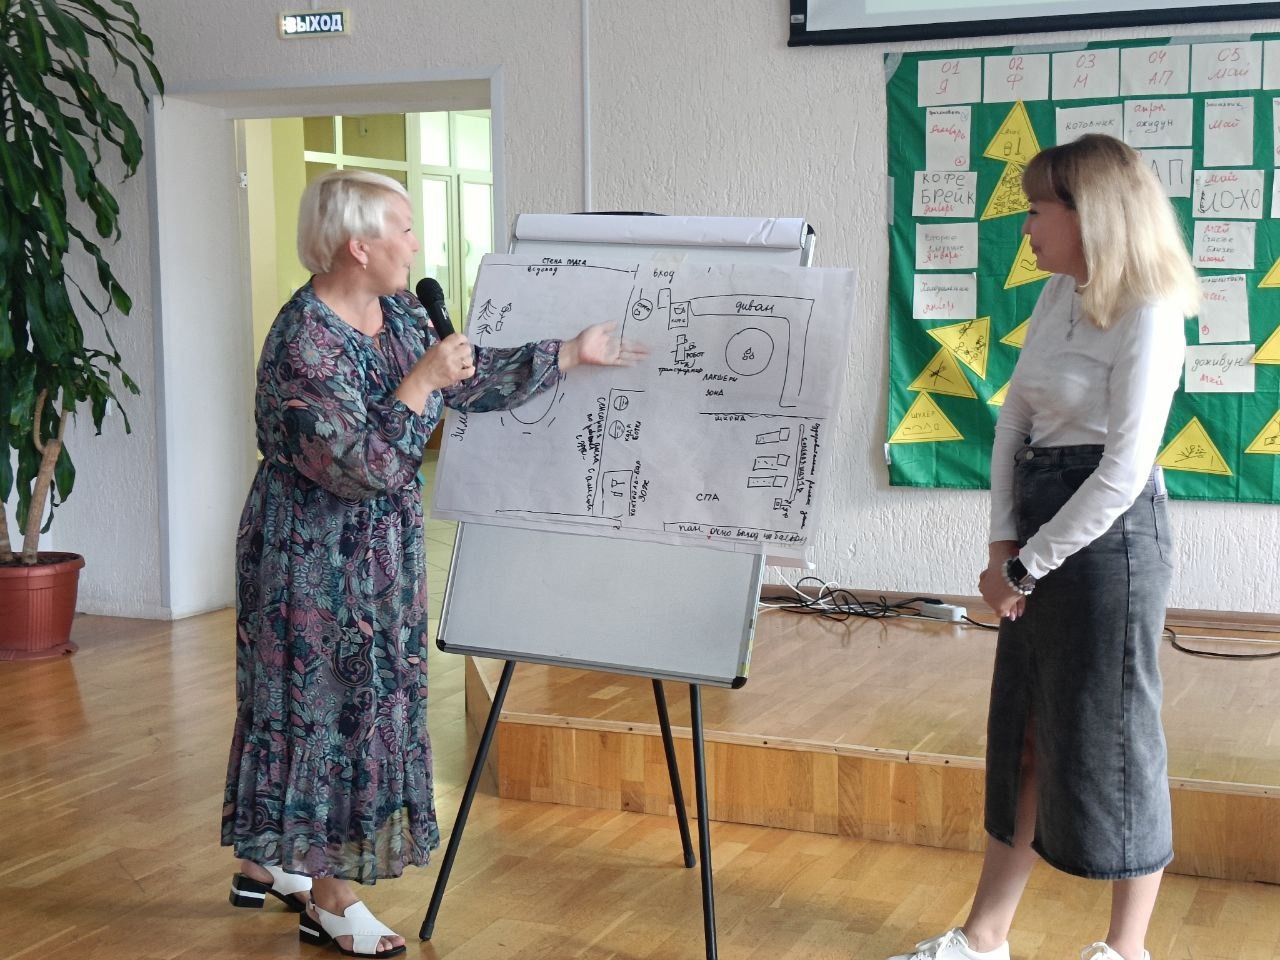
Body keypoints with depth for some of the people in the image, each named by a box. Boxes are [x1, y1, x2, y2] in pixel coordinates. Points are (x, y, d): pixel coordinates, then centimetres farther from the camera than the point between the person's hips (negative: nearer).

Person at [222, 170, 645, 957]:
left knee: (359, 701, 17)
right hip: (314, 557, -9)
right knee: (322, 703, 1)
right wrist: (422, 382, -26)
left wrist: (574, 353, 8)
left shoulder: (399, 315, 2)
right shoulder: (303, 346, -25)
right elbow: (358, 466, -28)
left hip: (379, 552, 9)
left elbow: (475, 381, 11)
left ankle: (269, 861, 33)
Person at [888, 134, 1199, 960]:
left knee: (1108, 739, 4)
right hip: (1039, 531, 8)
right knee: (1024, 735, 14)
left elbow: (1124, 473, -19)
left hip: (1109, 535, -8)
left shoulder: (1147, 315, -15)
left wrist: (1024, 567, -14)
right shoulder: (1058, 297, 9)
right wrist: (1003, 542, -3)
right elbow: (1015, 420, 9)